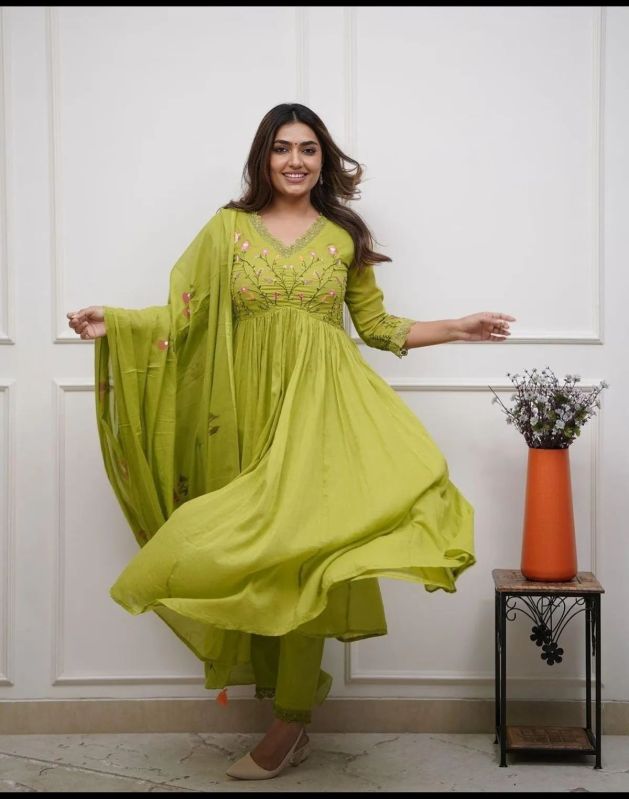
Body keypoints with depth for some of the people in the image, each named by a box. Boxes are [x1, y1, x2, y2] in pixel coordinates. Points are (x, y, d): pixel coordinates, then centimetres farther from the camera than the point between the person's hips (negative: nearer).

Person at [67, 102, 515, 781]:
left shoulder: (344, 237, 10)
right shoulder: (228, 228, 7)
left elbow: (377, 327, 14)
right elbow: (186, 312, 2)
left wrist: (459, 328, 8)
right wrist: (115, 323, -12)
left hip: (319, 407, -1)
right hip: (248, 408, 1)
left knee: (301, 550, -5)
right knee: (247, 551, -1)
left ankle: (288, 722, 4)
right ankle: (291, 682, 18)